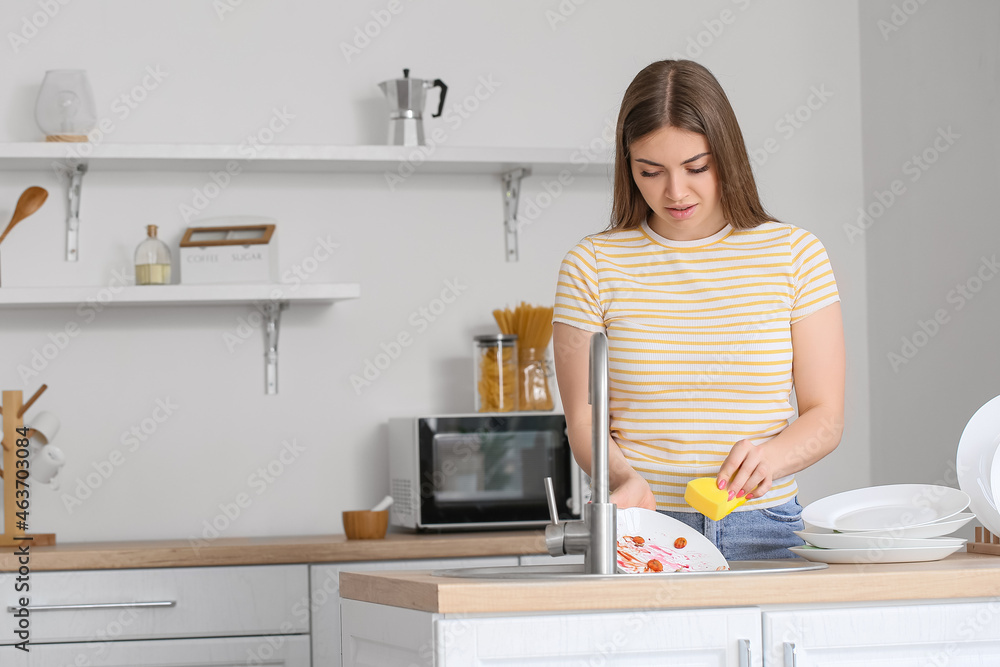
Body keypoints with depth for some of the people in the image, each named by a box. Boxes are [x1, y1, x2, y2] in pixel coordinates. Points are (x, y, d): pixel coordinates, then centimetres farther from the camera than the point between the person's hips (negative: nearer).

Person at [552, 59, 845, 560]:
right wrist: (626, 479, -15)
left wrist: (770, 457, -15)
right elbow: (584, 421, 6)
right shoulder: (593, 266, 5)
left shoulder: (794, 255, 7)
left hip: (765, 533, 0)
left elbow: (825, 417, 6)